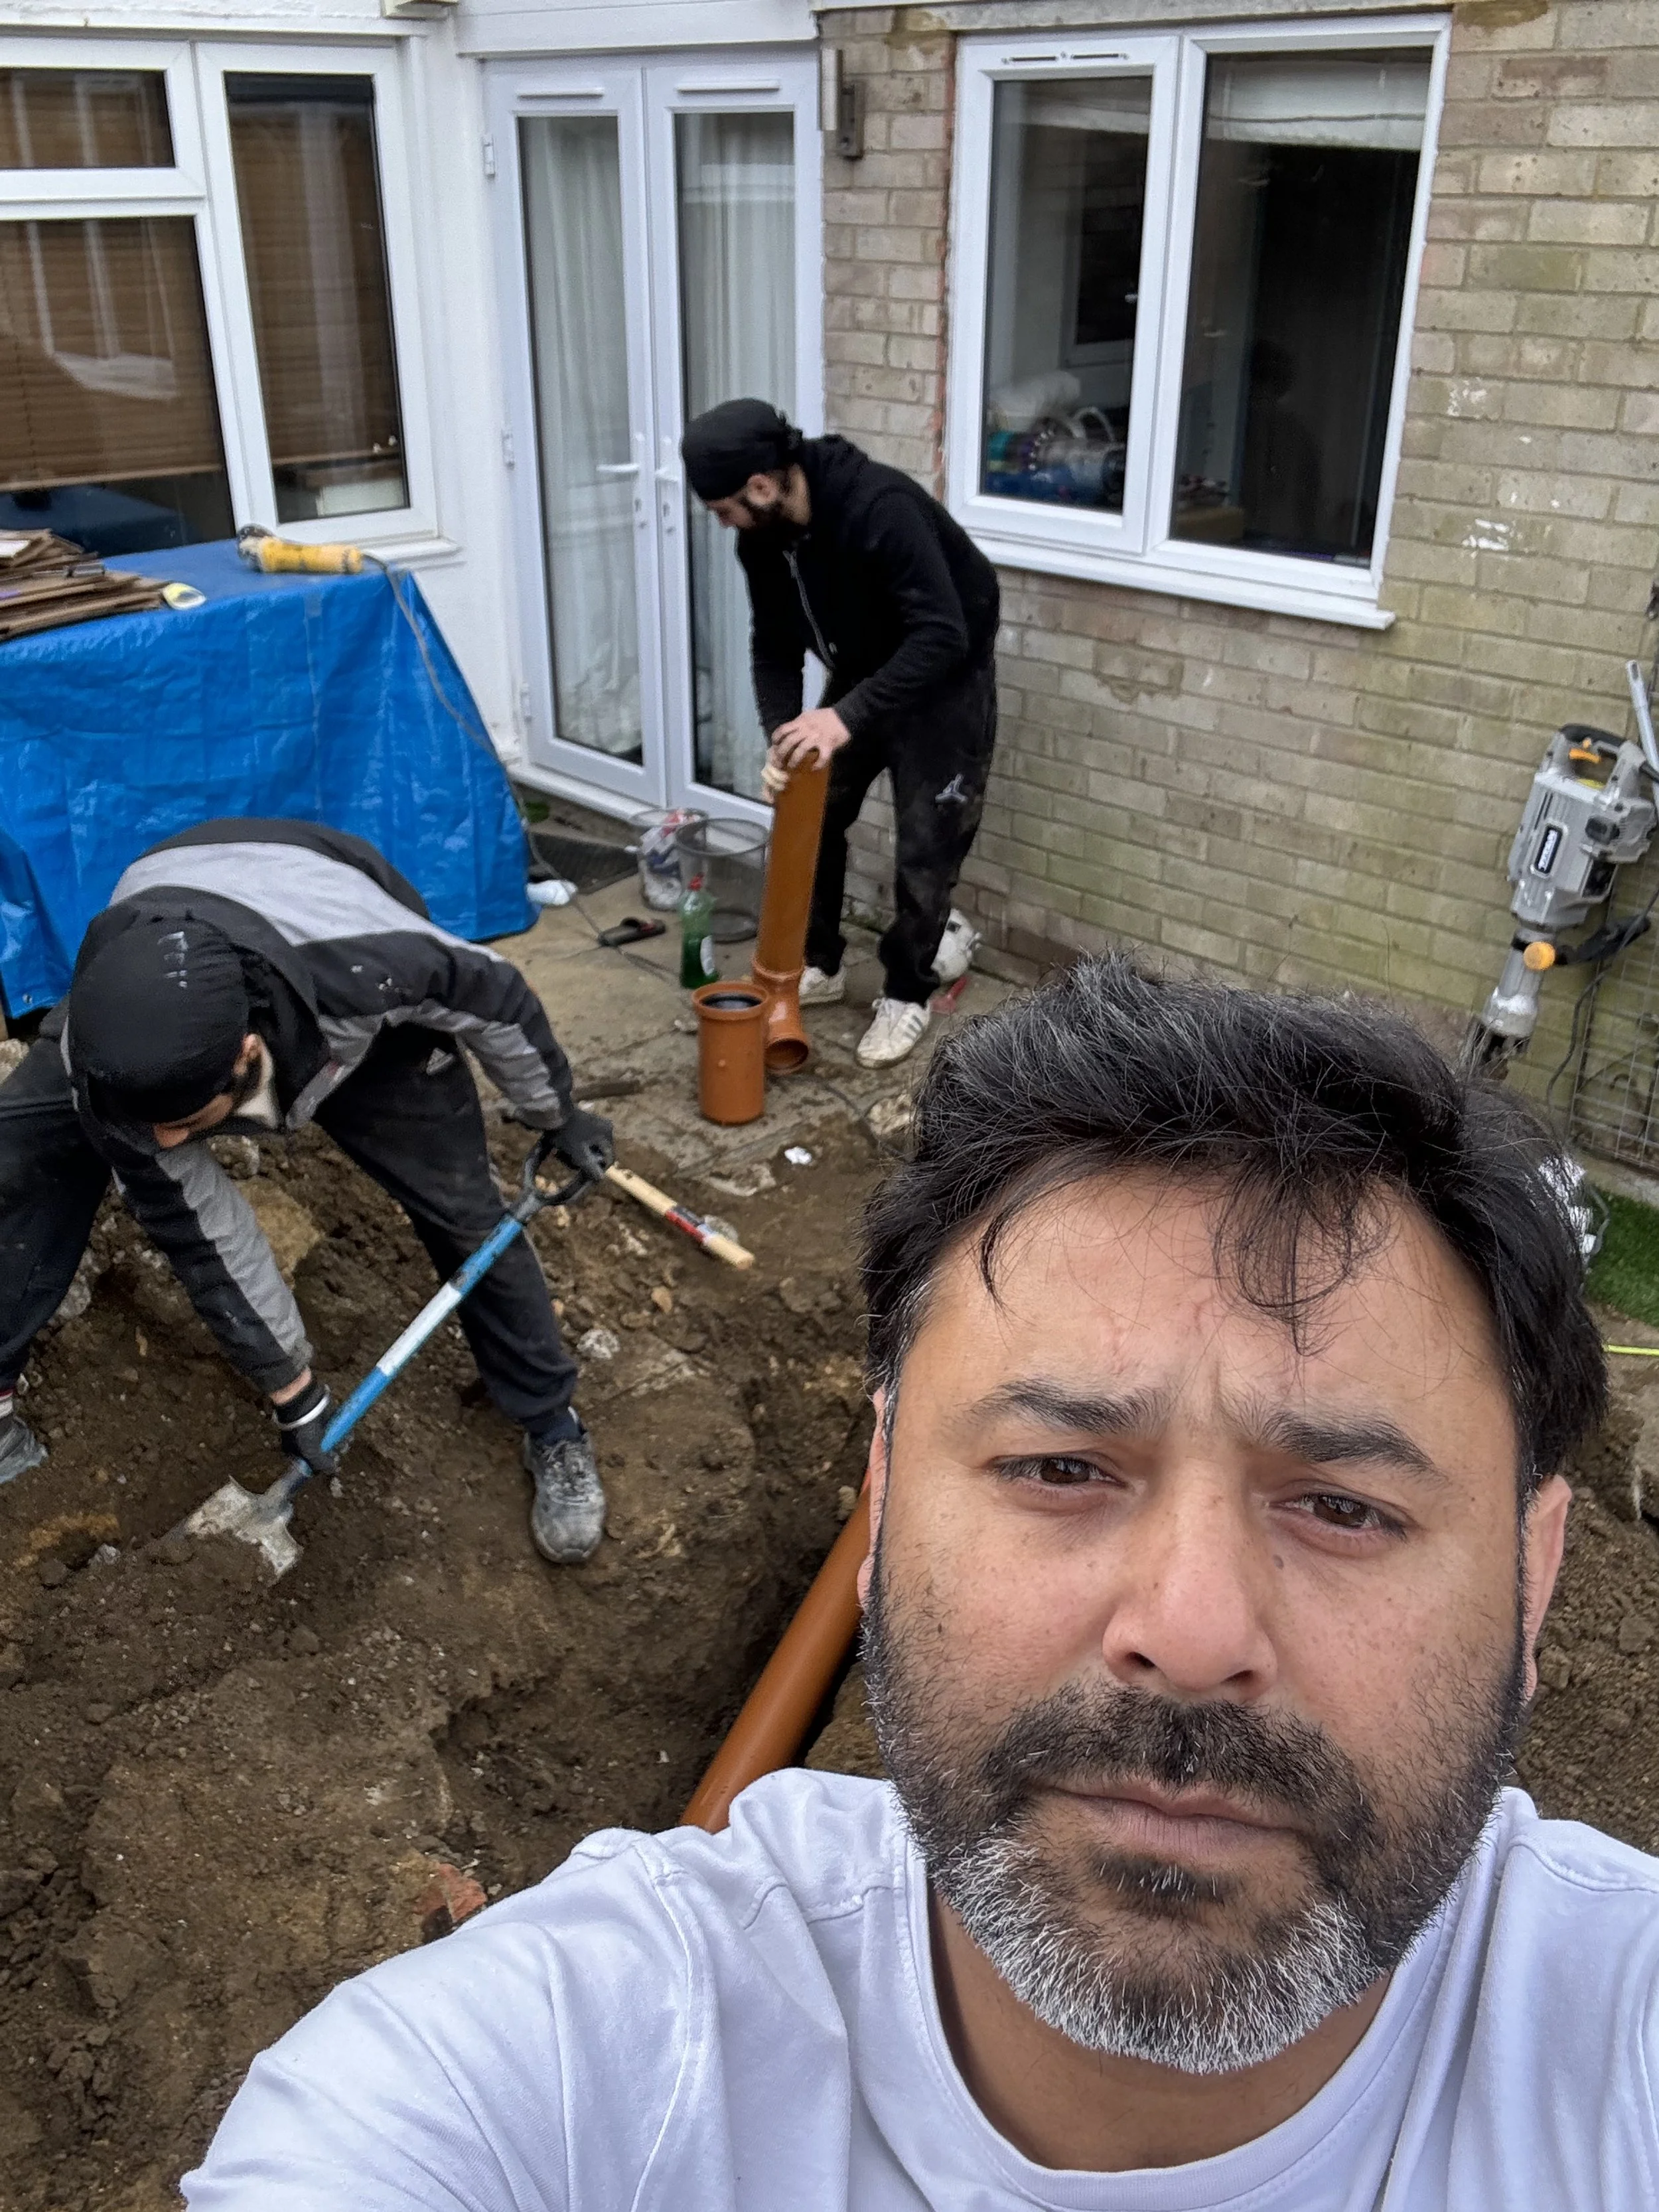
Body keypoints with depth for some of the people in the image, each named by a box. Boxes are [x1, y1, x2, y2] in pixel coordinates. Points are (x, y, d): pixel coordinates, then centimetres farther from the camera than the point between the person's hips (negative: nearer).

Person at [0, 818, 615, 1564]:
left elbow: (498, 998, -24)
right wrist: (293, 1391, -13)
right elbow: (199, 1227, -23)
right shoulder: (105, 1060, -36)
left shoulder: (365, 971, -47)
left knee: (463, 1209, -8)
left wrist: (558, 1114, -7)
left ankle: (555, 1432, 11)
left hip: (353, 1021, -1)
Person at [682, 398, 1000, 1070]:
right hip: (863, 671, 7)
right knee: (810, 814, 7)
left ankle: (907, 991, 12)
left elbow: (942, 636, -40)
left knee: (925, 841, -5)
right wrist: (781, 737, -20)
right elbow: (775, 645, -4)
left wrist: (849, 716, -45)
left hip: (945, 674, -7)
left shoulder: (880, 507, -36)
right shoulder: (762, 536, -12)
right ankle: (818, 965, 23)